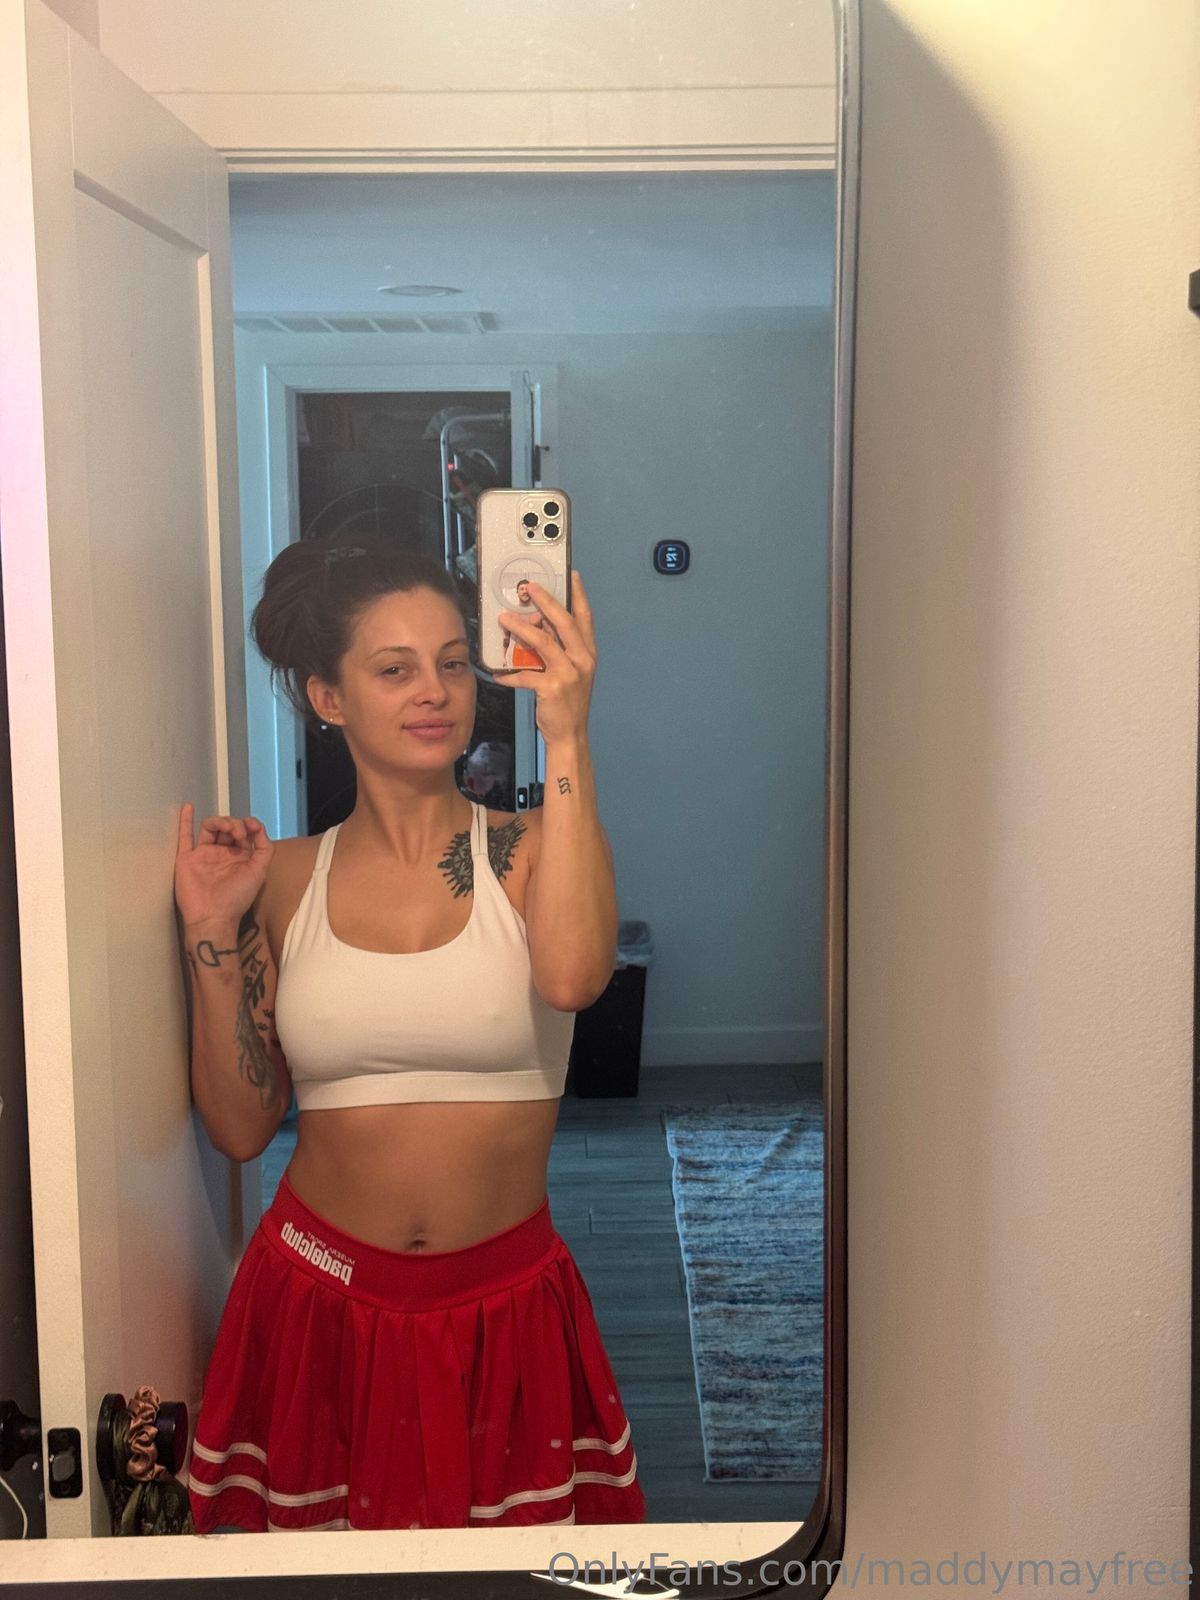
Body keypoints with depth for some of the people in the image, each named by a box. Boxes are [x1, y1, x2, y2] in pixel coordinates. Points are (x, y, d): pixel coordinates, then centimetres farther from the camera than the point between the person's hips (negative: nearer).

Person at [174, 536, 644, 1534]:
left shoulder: (533, 850, -5)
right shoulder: (284, 879, 0)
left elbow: (572, 976, -29)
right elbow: (241, 1128, 0)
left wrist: (566, 737, -26)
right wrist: (213, 933, -9)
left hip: (506, 1307, -1)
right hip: (320, 1299, 1)